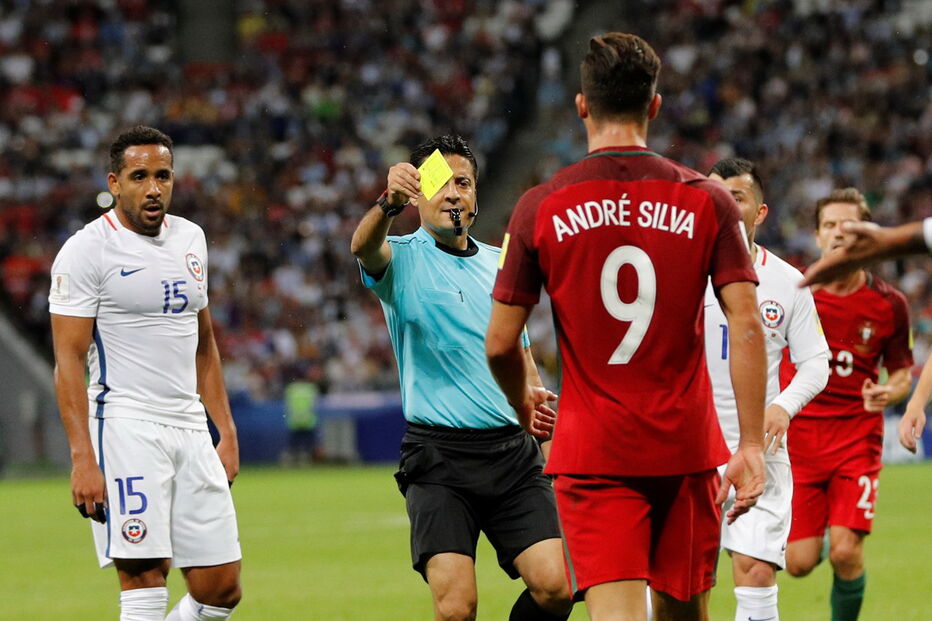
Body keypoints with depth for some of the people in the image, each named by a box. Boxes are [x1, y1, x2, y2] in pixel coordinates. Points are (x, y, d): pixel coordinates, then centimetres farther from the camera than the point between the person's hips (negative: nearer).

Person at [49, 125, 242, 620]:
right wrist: (82, 458, -19)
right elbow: (69, 361, -10)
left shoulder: (190, 239, 14)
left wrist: (226, 431, 15)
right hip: (126, 427, -7)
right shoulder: (87, 250, -7)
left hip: (190, 428, 7)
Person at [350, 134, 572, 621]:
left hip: (512, 451, 4)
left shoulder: (499, 264, 17)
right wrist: (388, 203, -47)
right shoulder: (402, 258, 0)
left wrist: (537, 405, 5)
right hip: (439, 457, -4)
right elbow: (363, 247, -25)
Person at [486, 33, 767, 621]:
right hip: (685, 444, 1)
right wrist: (753, 445, -6)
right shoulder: (707, 200, 0)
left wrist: (523, 405, 22)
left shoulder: (540, 208, -1)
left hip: (591, 451, -1)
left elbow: (500, 344, 1)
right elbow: (746, 326, -8)